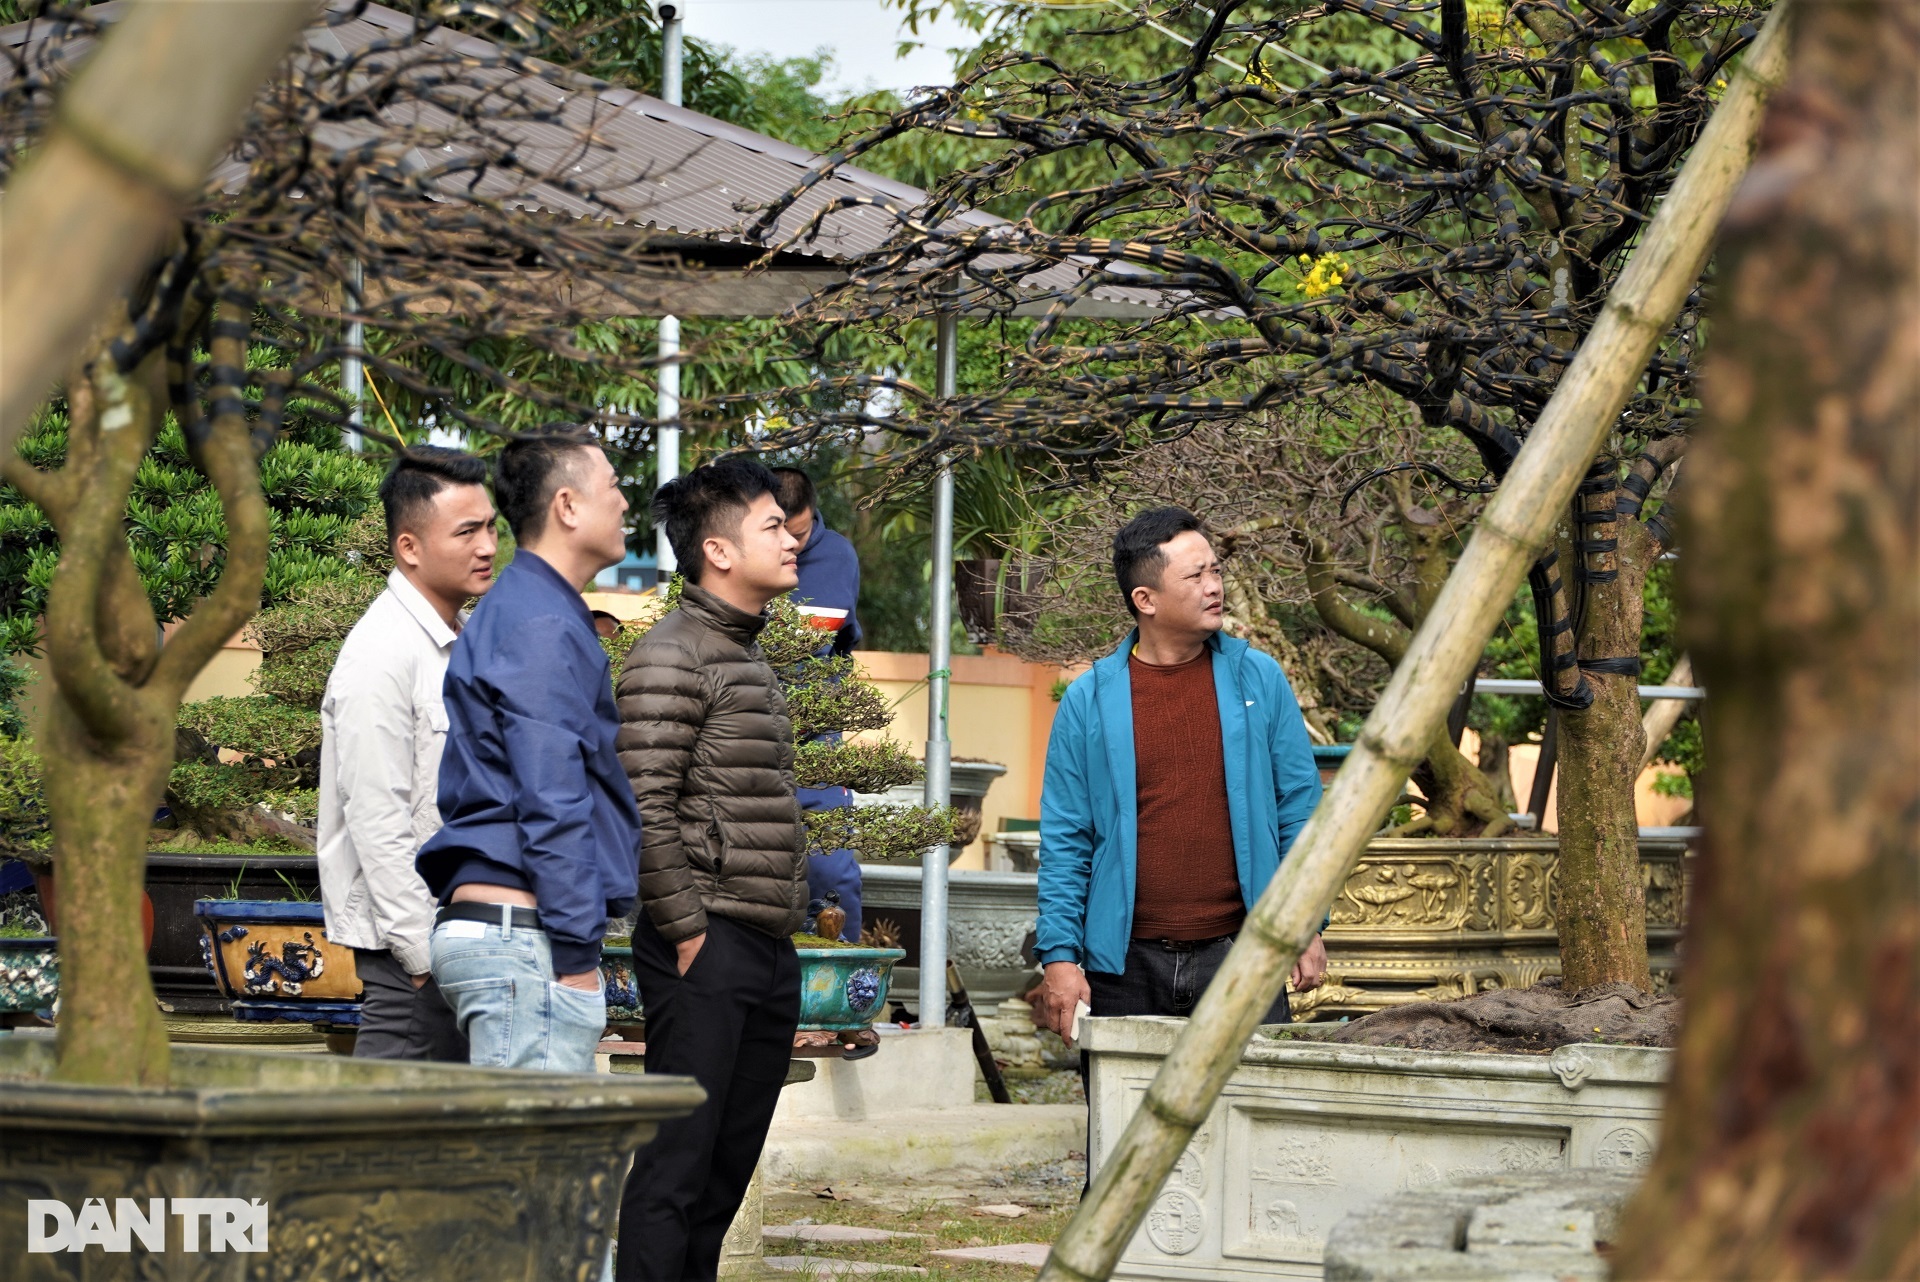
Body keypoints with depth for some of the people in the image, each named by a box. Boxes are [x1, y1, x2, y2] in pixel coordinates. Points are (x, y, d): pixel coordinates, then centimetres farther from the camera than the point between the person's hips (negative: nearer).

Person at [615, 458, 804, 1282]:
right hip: (709, 946, -9)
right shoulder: (672, 658, -10)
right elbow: (643, 812, -16)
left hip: (767, 949, 9)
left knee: (729, 1168, 10)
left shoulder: (747, 658, 19)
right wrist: (688, 932, -16)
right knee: (676, 1164, -10)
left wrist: (785, 931, 16)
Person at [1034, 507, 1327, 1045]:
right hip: (1126, 963, 0)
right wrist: (1059, 954, -4)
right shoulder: (1089, 701, 2)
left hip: (1238, 953, 0)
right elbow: (1065, 839, 3)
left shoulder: (1258, 679, 4)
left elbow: (1299, 808, 7)